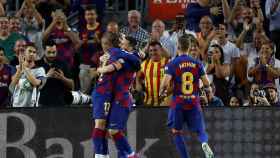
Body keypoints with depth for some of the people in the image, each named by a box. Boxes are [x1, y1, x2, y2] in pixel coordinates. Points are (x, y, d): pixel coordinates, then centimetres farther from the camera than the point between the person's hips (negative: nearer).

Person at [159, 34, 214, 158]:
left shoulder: (172, 64, -6)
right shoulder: (197, 63, 2)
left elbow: (165, 83, -15)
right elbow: (206, 84, 2)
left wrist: (161, 92, 7)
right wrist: (208, 89, 26)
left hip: (178, 103, -2)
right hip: (194, 103, 2)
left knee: (176, 132, 14)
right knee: (200, 130, 9)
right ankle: (204, 143, -25)